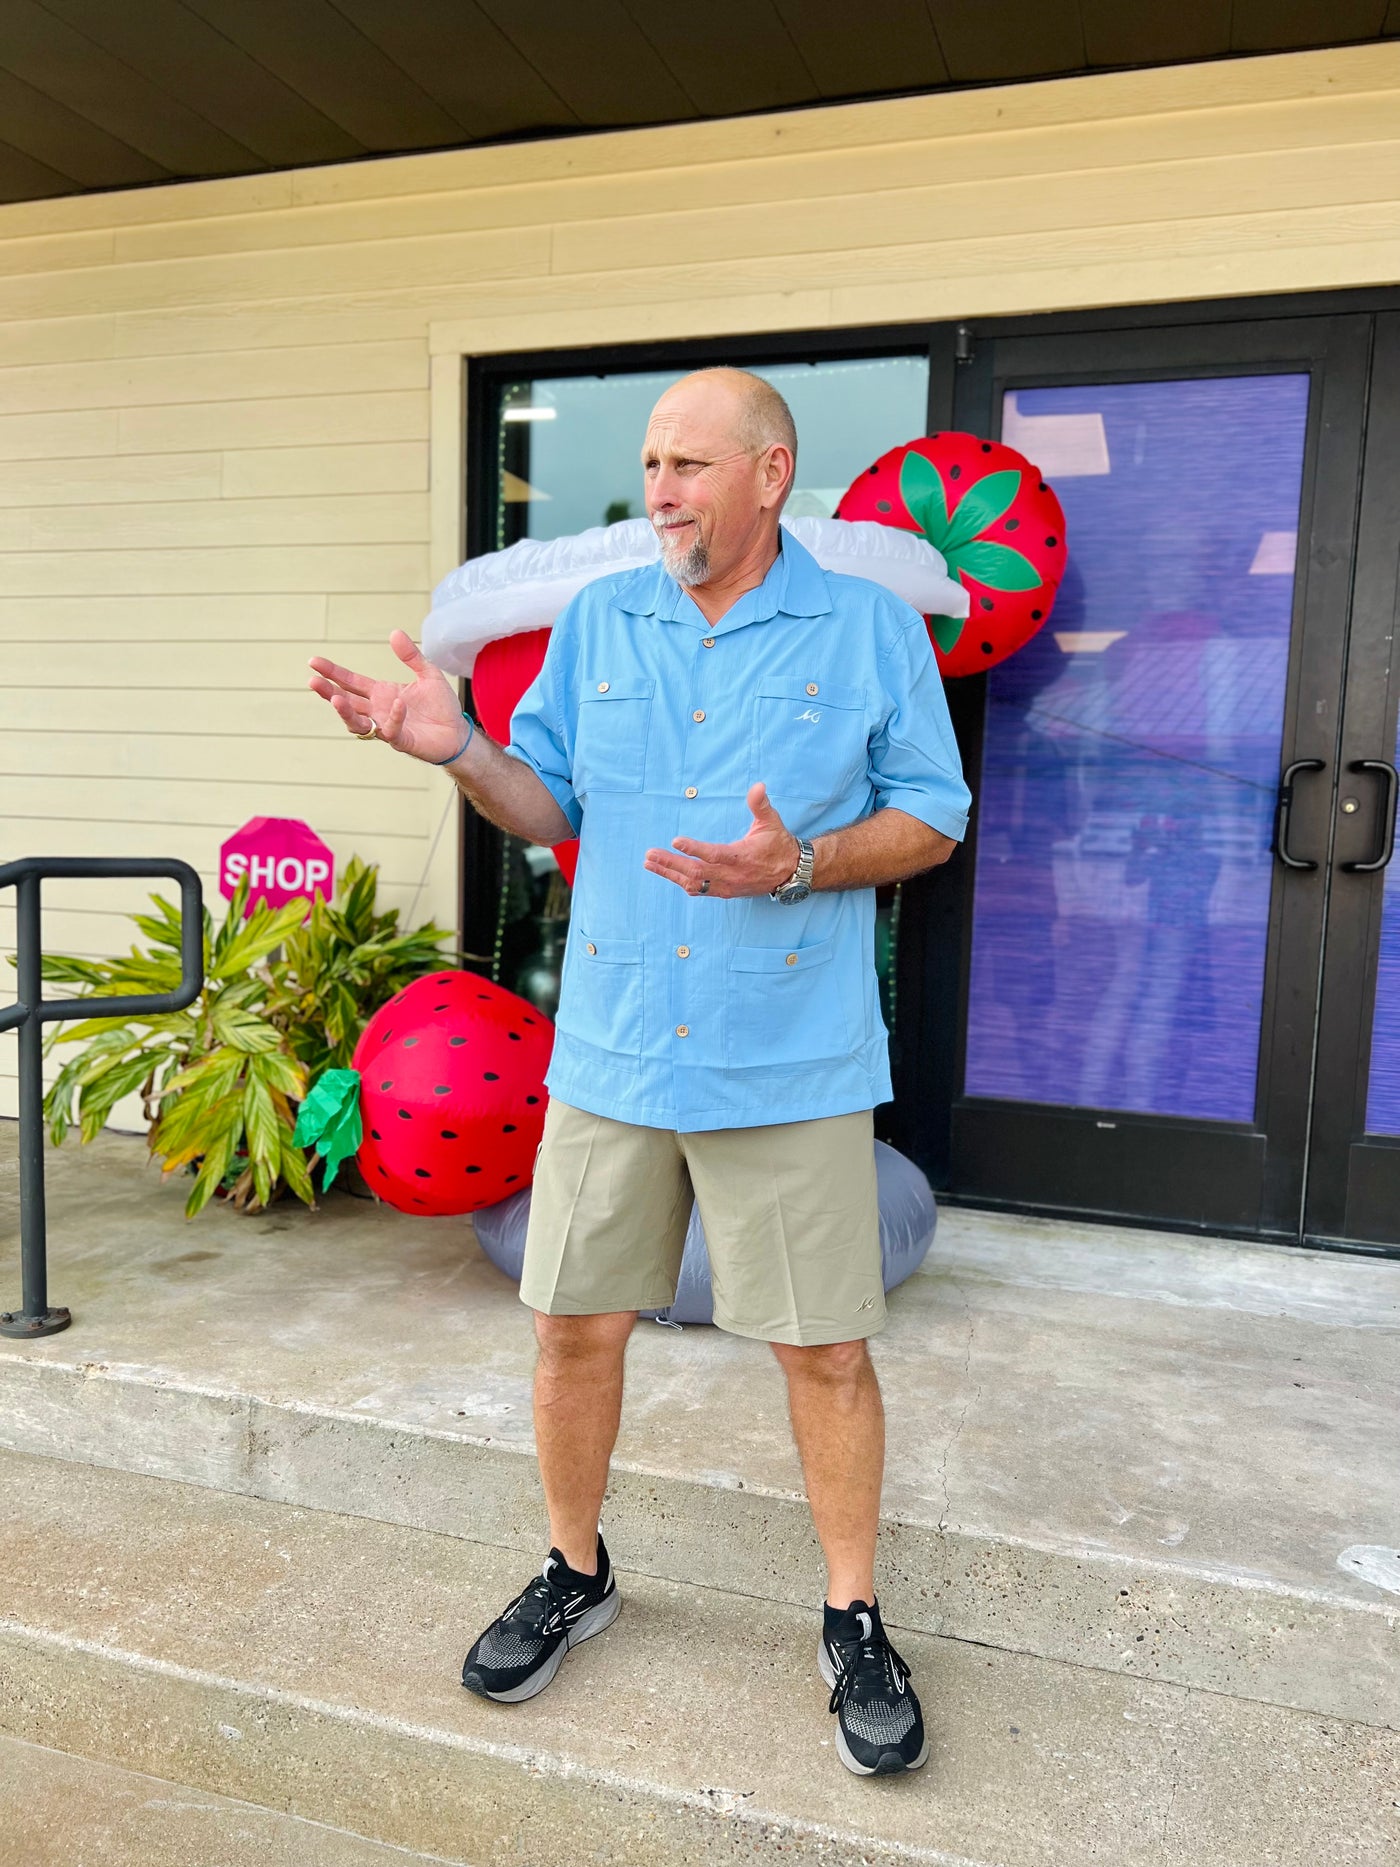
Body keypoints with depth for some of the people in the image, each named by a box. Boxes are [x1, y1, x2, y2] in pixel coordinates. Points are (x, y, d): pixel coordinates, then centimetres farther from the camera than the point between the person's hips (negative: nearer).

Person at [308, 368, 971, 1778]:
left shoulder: (871, 630, 0)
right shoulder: (596, 622, 9)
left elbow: (932, 816, 0)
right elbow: (548, 806, 11)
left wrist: (799, 865, -17)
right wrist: (459, 750, -9)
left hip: (791, 1065, -3)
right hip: (611, 1051, 3)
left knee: (825, 1349, 5)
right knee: (574, 1327, 11)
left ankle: (853, 1621, 28)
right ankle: (574, 1575, 37)